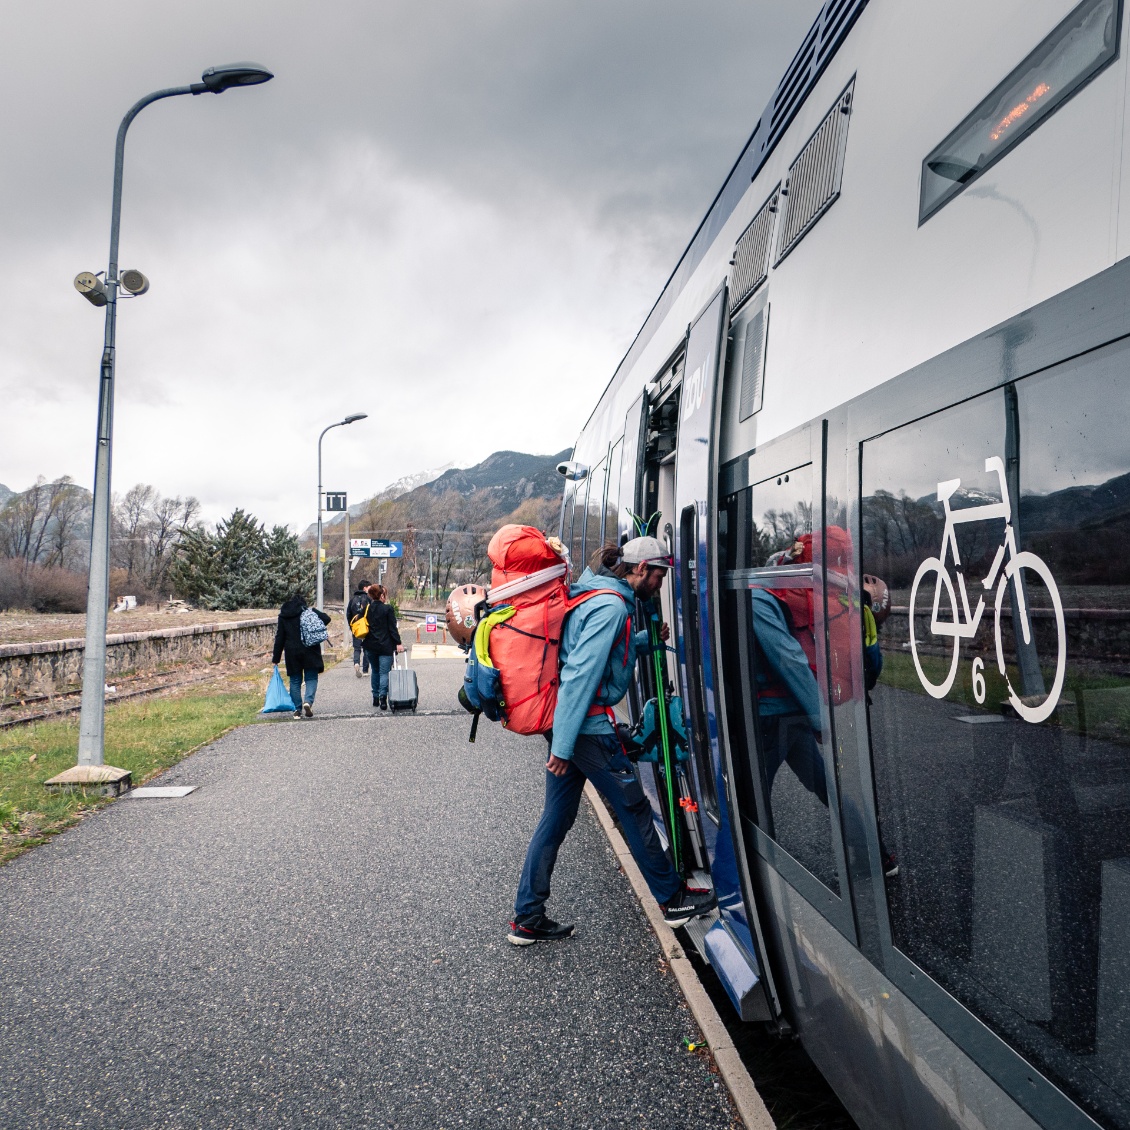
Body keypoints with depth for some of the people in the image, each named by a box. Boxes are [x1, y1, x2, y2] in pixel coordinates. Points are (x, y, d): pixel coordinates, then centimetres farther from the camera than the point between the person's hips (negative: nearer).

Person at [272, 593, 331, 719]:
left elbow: (279, 638, 9)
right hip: (309, 651, -2)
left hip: (291, 653, 3)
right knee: (311, 678, 5)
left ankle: (297, 709, 10)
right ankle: (308, 701, -17)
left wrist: (276, 658, 11)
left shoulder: (283, 616, 9)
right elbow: (326, 619, -13)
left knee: (295, 680, 11)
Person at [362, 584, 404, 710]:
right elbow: (393, 628, -11)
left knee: (374, 671, 17)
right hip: (385, 646, -5)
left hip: (371, 646, 5)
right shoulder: (387, 609, -10)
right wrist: (398, 643, -10)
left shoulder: (368, 608, 5)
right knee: (384, 672, -5)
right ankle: (383, 696, -18)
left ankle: (375, 697, 22)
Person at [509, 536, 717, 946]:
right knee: (634, 810, 5)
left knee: (556, 817, 12)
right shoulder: (612, 607, -16)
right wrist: (563, 746, -24)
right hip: (587, 726, -10)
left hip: (564, 723, 10)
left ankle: (526, 919, 19)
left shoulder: (592, 595, 15)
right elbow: (581, 674, -23)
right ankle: (673, 900, 22)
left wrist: (646, 639, 21)